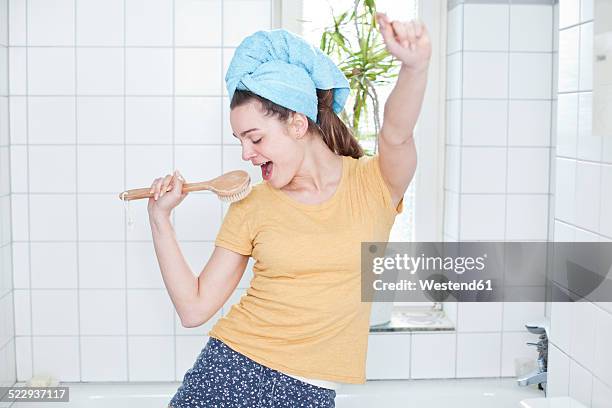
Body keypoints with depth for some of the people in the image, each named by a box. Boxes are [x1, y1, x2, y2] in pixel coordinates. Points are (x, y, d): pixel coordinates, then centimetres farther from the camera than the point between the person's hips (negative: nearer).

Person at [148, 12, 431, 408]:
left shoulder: (375, 184, -3)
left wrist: (415, 67, -44)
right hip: (227, 372, 2)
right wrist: (160, 218, -5)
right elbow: (194, 308, 1)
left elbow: (396, 134, -26)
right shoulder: (252, 206, 1)